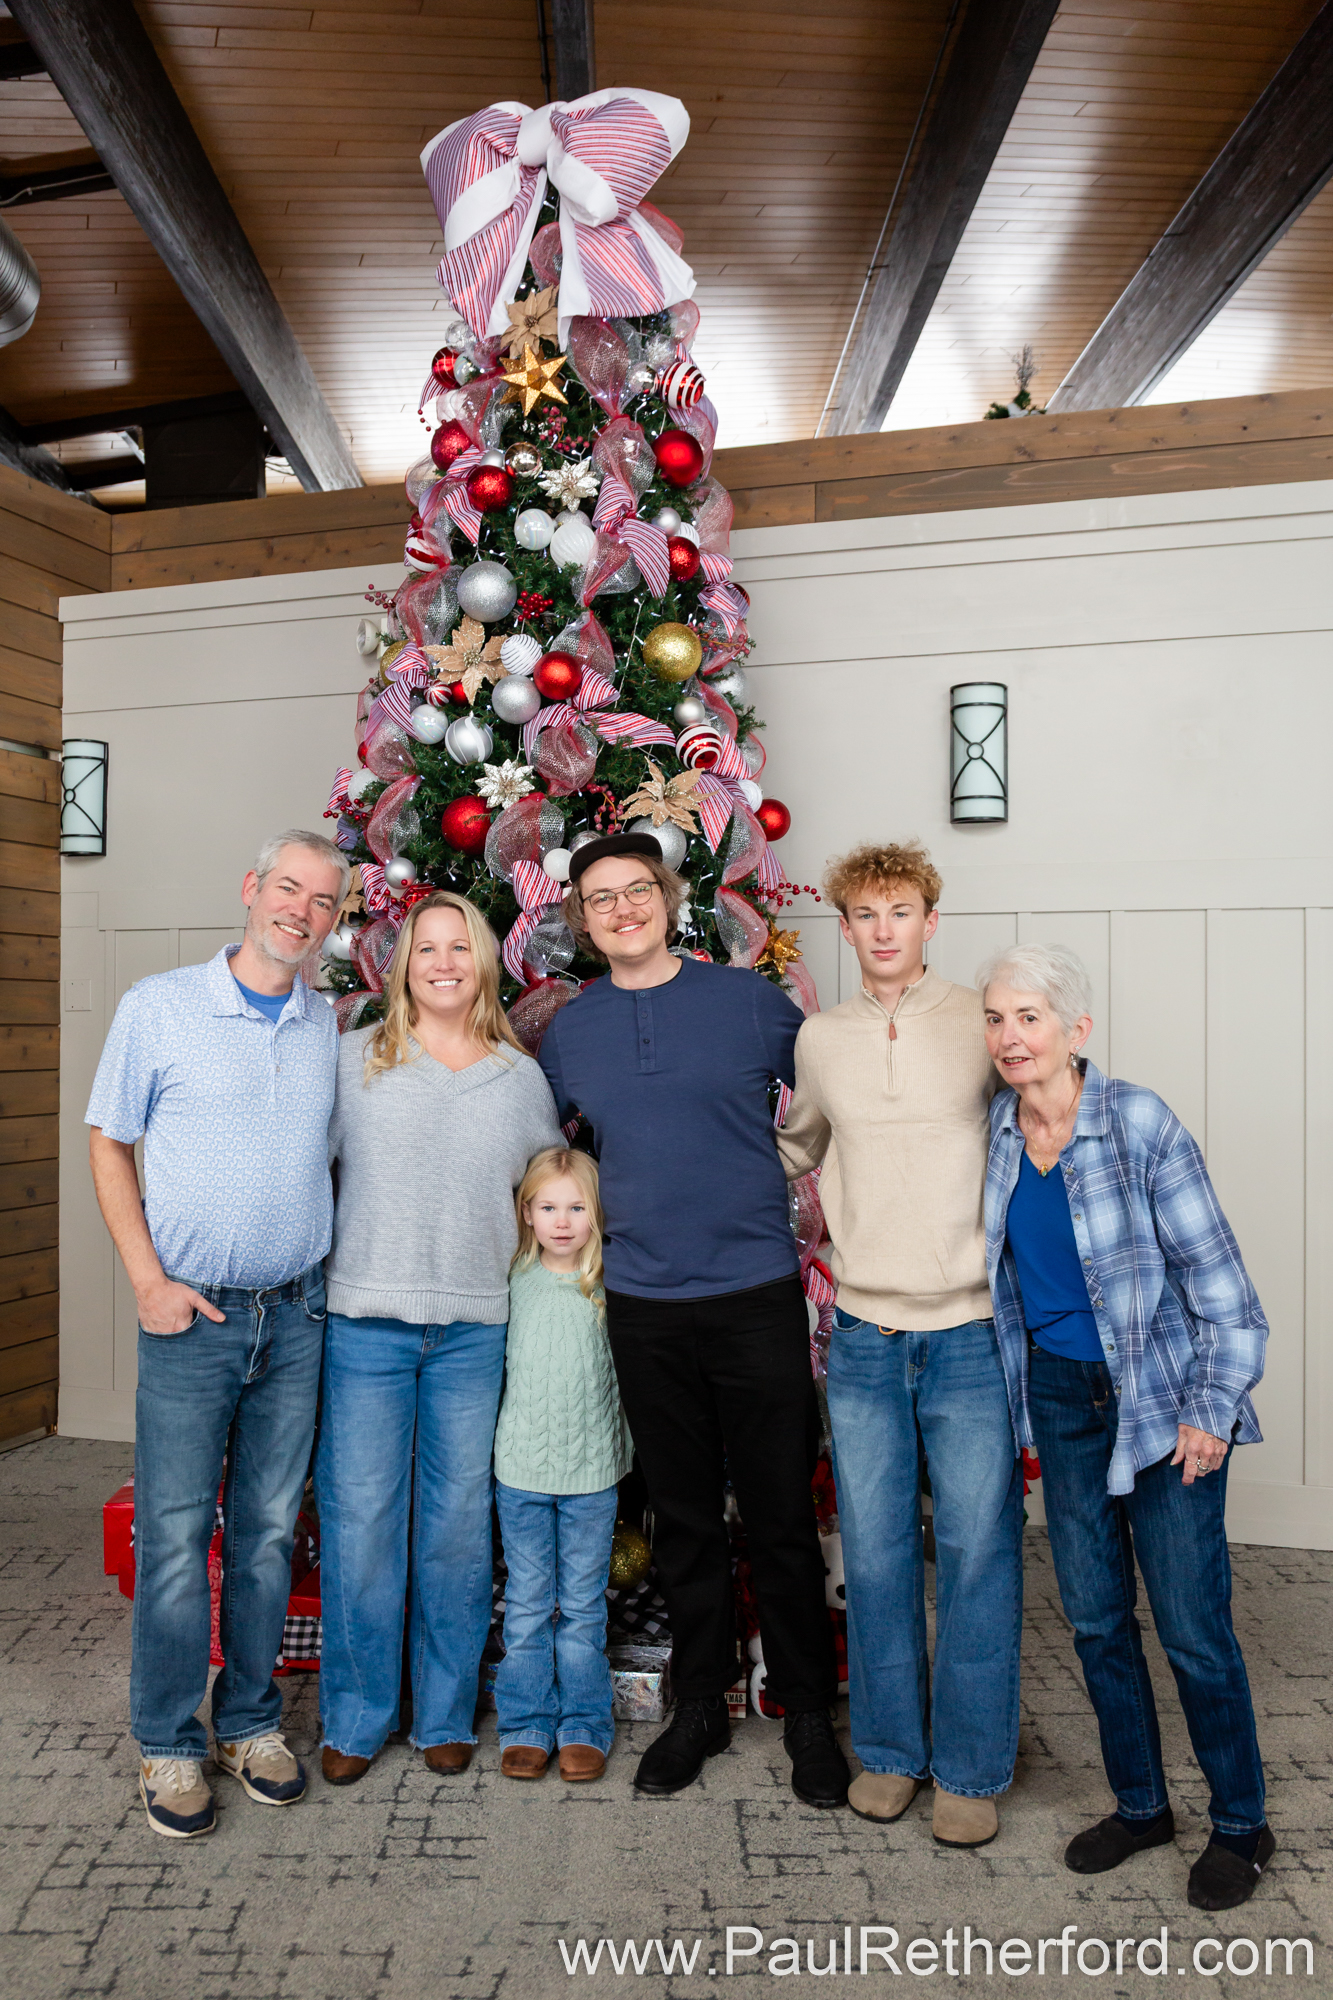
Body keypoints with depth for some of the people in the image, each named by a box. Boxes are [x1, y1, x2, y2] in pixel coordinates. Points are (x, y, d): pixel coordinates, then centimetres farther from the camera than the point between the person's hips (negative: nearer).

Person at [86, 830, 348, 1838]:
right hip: (191, 1313, -3)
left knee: (269, 1529, 12)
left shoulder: (334, 1027, 6)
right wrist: (148, 1280, -7)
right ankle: (170, 1744, 22)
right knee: (175, 1535, 3)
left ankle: (252, 1720, 29)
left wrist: (338, 1270, 4)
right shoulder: (158, 1008, -3)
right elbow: (109, 1145, 1)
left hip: (298, 1315, 3)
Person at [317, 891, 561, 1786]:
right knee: (359, 1521, 3)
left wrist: (527, 1277, 11)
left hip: (475, 1332, 2)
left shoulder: (524, 1077, 9)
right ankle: (356, 1718, 23)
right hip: (365, 1320, -1)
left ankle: (446, 1714, 26)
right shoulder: (354, 1059, 3)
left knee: (459, 1525, 9)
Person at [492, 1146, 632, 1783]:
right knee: (526, 1603, 10)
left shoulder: (612, 1284, -4)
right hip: (521, 1468, 1)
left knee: (582, 1604, 9)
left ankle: (584, 1725, 22)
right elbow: (502, 1359, 12)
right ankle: (526, 1724, 23)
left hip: (591, 1470, -1)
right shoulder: (513, 1282, -1)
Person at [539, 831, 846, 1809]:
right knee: (684, 1516, 14)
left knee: (782, 1515, 6)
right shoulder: (570, 1031, 7)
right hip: (644, 1306, 2)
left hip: (759, 1296, -2)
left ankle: (809, 1711, 26)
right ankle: (702, 1703, 32)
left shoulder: (752, 1001, -1)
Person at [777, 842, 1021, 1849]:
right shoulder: (818, 1039, 7)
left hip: (973, 1332, -2)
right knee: (875, 1552, 11)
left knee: (976, 1552, 5)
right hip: (863, 1338, 3)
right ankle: (889, 1749, 29)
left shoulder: (983, 1024, -3)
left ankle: (971, 1769, 23)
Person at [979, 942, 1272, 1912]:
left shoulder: (1140, 1124, -18)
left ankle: (1242, 1824, 28)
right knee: (1095, 1618, 14)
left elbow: (1217, 1278, -12)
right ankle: (1141, 1804, 35)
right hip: (1060, 1401, 5)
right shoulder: (993, 1130, -3)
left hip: (1161, 1398, -4)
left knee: (1193, 1629, 3)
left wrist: (1211, 1413, -13)